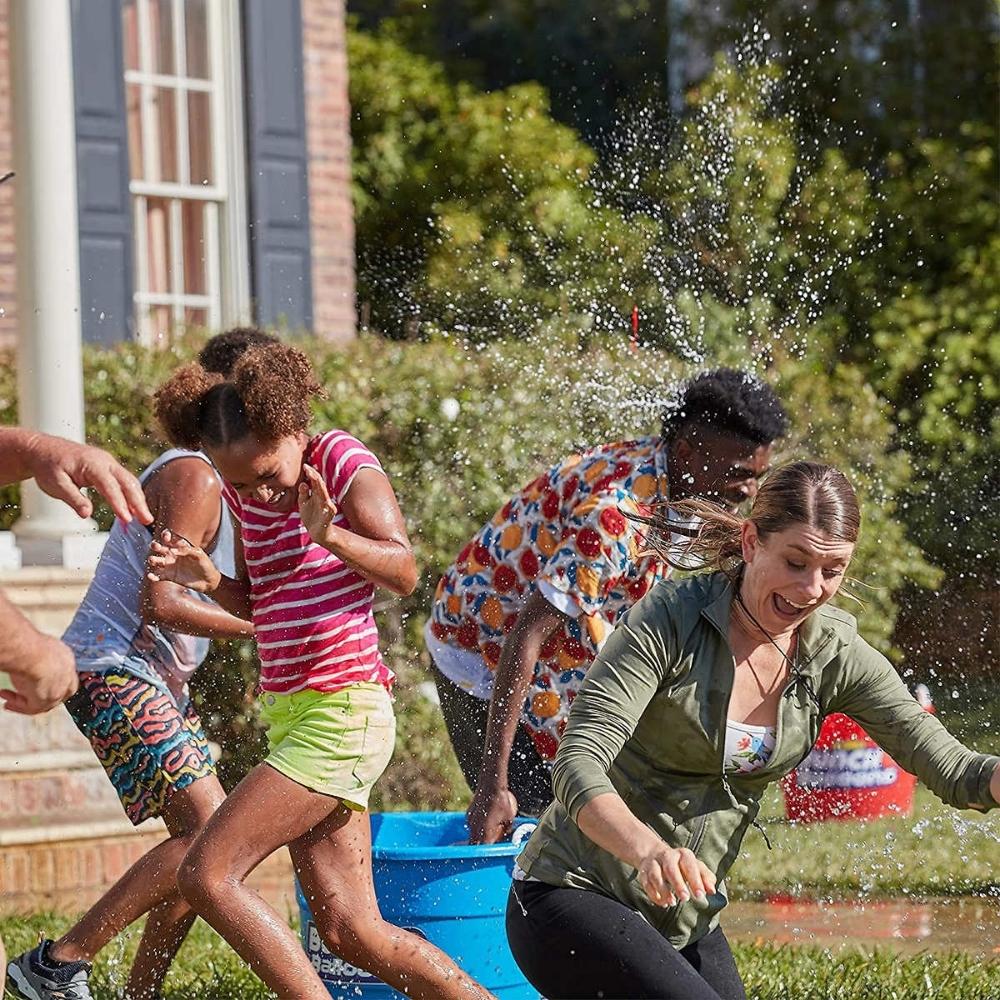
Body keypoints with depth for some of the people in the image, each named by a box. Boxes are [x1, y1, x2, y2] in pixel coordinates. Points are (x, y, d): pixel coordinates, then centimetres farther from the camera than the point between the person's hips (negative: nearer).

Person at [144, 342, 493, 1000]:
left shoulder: (341, 461, -7)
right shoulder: (243, 490, 12)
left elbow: (404, 573, -17)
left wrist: (331, 535, -34)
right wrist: (209, 580, -1)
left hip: (343, 712, -8)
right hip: (292, 716, 8)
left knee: (207, 874, -15)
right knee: (351, 930, 5)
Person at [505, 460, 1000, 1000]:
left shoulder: (835, 656, -2)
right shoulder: (673, 617, -17)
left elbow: (951, 768, -8)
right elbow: (577, 763, -26)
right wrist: (649, 850, -45)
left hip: (686, 922, 6)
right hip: (572, 898, -6)